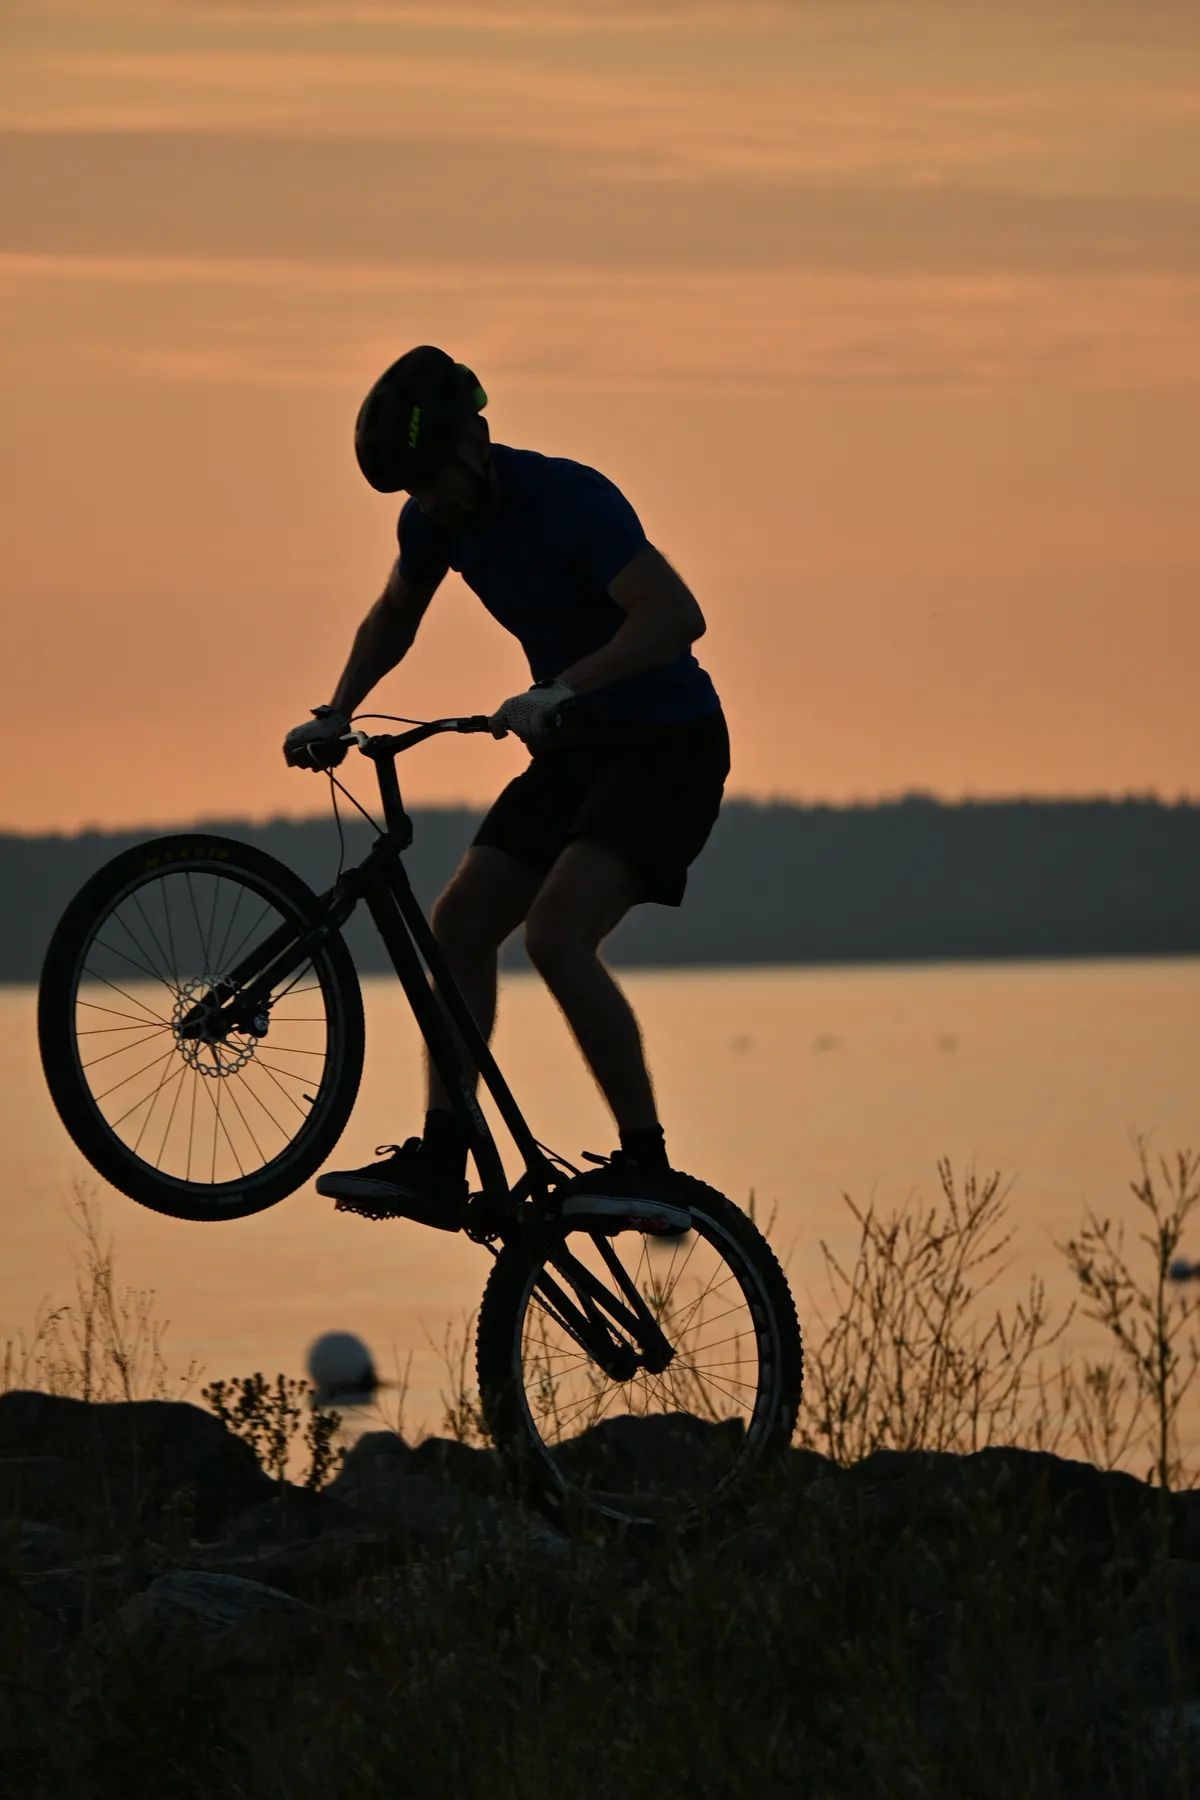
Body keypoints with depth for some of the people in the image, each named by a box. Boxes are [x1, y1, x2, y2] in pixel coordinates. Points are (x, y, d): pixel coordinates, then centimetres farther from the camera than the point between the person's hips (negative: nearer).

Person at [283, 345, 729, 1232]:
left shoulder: (568, 499, -23)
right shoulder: (437, 519, 0)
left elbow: (676, 614, -35)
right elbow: (394, 619, 21)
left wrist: (560, 689, -43)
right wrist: (335, 715, 7)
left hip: (668, 747, -8)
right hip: (576, 747, 8)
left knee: (557, 933, -24)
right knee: (460, 925, -2)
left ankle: (646, 1164, -18)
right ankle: (440, 1164, 1)